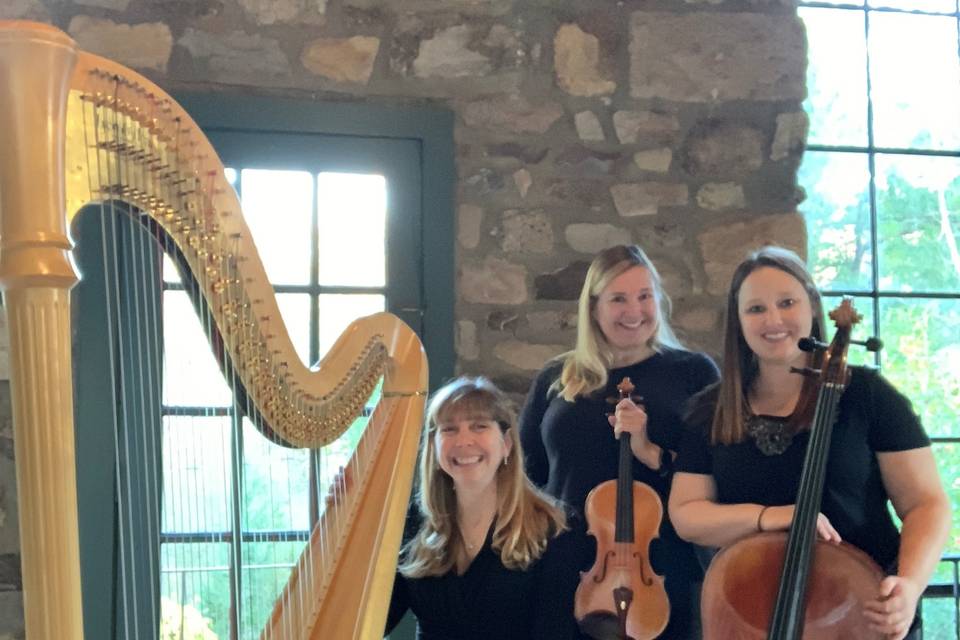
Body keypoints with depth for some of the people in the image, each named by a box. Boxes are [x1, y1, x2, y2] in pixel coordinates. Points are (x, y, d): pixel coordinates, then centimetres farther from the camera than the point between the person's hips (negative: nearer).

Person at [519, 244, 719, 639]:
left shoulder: (692, 373, 0)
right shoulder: (556, 380, 8)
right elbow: (526, 474, 14)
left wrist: (651, 453, -18)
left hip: (662, 581, -2)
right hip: (568, 577, 2)